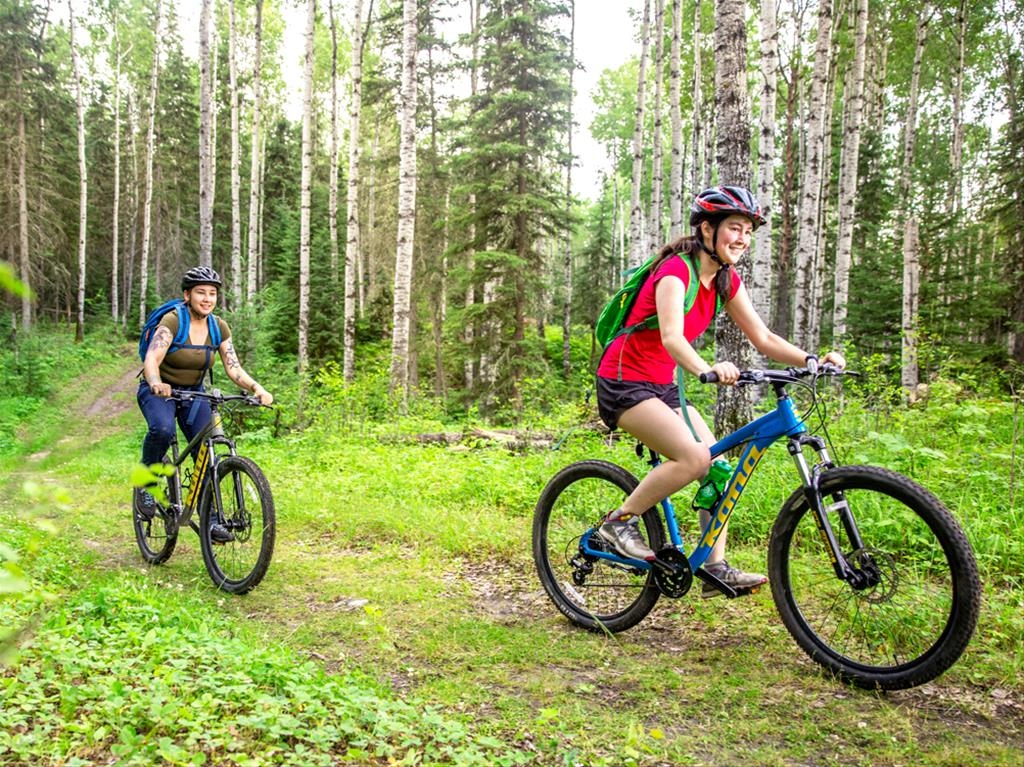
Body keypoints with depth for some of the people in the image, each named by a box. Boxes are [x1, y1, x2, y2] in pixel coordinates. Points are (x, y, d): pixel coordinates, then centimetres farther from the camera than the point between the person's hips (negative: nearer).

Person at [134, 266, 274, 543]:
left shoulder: (219, 327, -5)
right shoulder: (172, 321, -19)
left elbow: (233, 367, -9)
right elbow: (151, 360, -31)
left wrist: (257, 388, -28)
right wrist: (156, 384, -53)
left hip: (193, 393, 4)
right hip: (159, 391, -4)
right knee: (162, 429, -35)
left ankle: (211, 519, -2)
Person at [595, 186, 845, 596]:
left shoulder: (726, 281, 4)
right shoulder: (676, 270, -20)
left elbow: (764, 338, 1)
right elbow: (672, 337, -36)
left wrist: (812, 359, -15)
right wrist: (707, 370, -56)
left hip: (661, 385, 8)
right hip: (624, 381, -8)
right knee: (694, 458, -25)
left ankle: (717, 568, 6)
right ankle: (619, 522, -7)